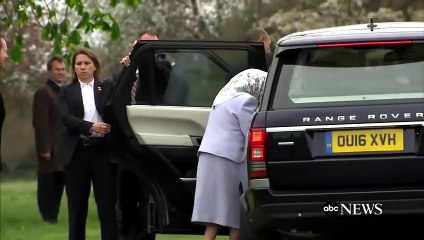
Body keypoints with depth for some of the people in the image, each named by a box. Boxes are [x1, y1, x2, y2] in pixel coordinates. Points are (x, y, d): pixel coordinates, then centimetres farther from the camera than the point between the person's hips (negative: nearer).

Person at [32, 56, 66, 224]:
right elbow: (40, 123, -14)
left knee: (58, 187, 6)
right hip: (50, 150, -7)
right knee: (47, 187, -3)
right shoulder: (43, 93, -7)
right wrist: (44, 148, -20)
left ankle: (54, 217, 8)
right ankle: (48, 218, -1)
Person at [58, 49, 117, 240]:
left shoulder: (107, 87, 13)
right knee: (77, 206, 4)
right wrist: (91, 127, -19)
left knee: (107, 203, -4)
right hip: (77, 152, 0)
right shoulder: (67, 92, 10)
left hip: (102, 150, 0)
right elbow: (66, 117, -6)